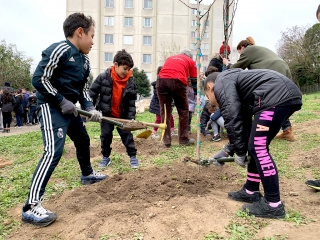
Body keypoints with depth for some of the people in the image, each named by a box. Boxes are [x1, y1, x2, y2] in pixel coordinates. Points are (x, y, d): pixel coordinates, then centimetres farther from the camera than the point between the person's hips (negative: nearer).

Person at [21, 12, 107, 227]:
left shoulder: (84, 60, 12)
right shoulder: (59, 50, -15)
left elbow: (83, 89, 16)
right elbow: (39, 79, -18)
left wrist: (90, 108, 0)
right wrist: (61, 100, -19)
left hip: (70, 108, 10)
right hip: (51, 107, -10)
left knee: (83, 140, 23)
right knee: (54, 151, -21)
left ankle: (87, 175, 49)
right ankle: (31, 206, -18)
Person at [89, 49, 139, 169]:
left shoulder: (130, 81, -11)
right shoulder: (103, 77, -16)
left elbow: (132, 101, -8)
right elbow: (92, 93, -9)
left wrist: (131, 117, -14)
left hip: (122, 115, 1)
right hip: (106, 113, 0)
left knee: (127, 134, 3)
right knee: (106, 135, 5)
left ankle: (133, 156, 15)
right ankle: (105, 157, 22)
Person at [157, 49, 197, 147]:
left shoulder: (170, 58, 32)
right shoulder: (191, 61, 23)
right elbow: (194, 79, 17)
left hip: (162, 79, 3)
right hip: (177, 81, -3)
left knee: (164, 111, 10)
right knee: (183, 111, 12)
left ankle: (166, 140, 11)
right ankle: (183, 139, 17)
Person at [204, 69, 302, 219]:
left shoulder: (221, 84, 5)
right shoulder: (233, 82, 32)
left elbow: (232, 119, -8)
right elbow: (244, 123, 29)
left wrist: (239, 152, 0)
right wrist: (227, 150, 28)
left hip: (277, 96, -10)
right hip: (288, 96, 10)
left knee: (258, 148, -5)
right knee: (256, 146, 16)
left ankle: (273, 205, 2)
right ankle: (251, 191, 25)